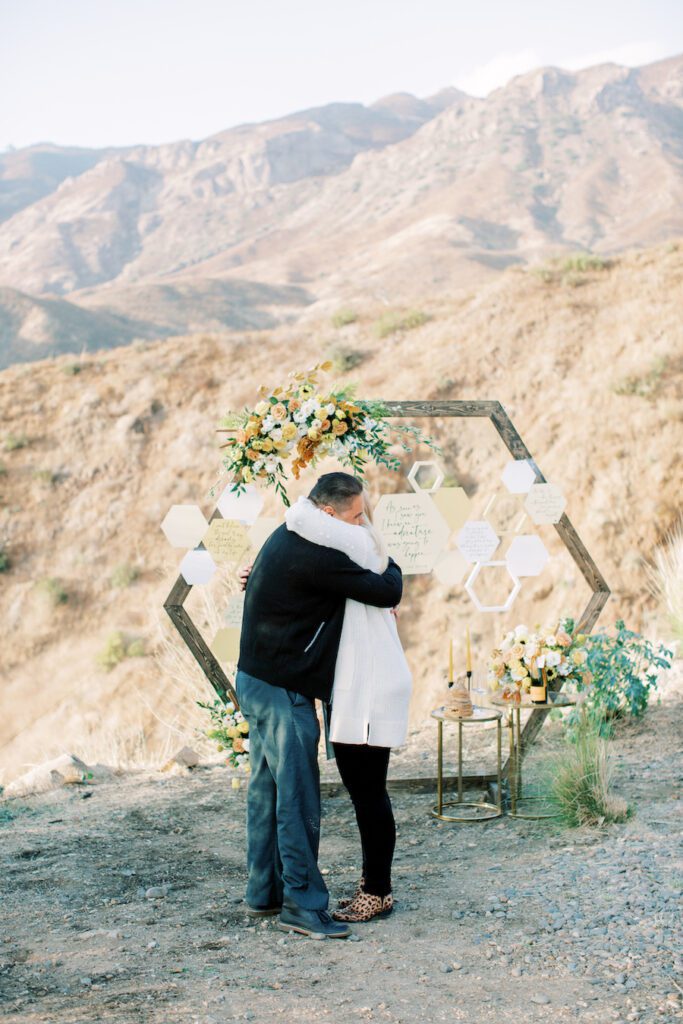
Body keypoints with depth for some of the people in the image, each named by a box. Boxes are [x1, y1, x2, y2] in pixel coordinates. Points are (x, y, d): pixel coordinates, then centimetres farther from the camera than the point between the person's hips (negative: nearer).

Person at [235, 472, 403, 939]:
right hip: (282, 690, -11)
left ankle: (265, 891, 24)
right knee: (298, 798, -5)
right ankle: (303, 904, 0)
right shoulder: (315, 556, -22)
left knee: (268, 789, 15)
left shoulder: (289, 538, 11)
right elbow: (387, 592, -18)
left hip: (258, 680, 11)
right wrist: (390, 565, 3)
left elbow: (347, 580, 27)